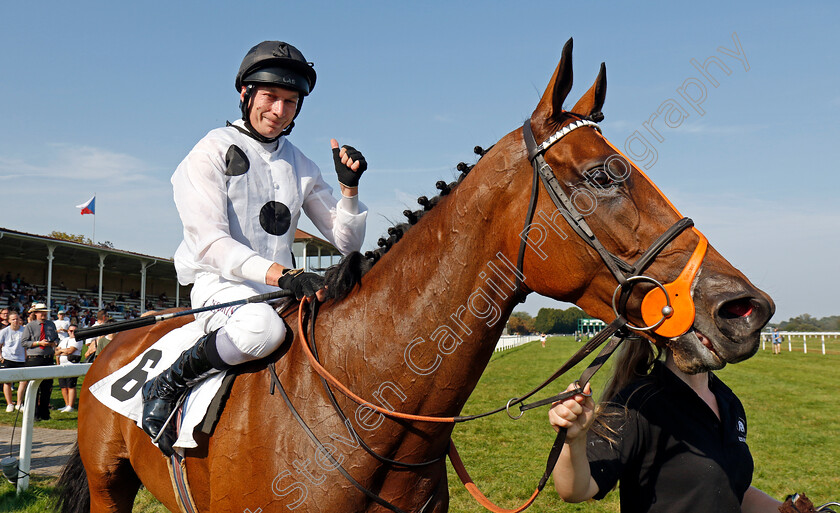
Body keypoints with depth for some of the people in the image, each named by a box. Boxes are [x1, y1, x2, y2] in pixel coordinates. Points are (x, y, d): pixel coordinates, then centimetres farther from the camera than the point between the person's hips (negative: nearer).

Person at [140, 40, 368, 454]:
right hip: (220, 284, -6)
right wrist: (279, 274, -29)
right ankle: (167, 385, -13)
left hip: (283, 288, 6)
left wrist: (349, 187, -3)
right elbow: (209, 244, -15)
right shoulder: (213, 151, -3)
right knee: (263, 327, -39)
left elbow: (346, 242, 14)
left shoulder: (301, 167, 14)